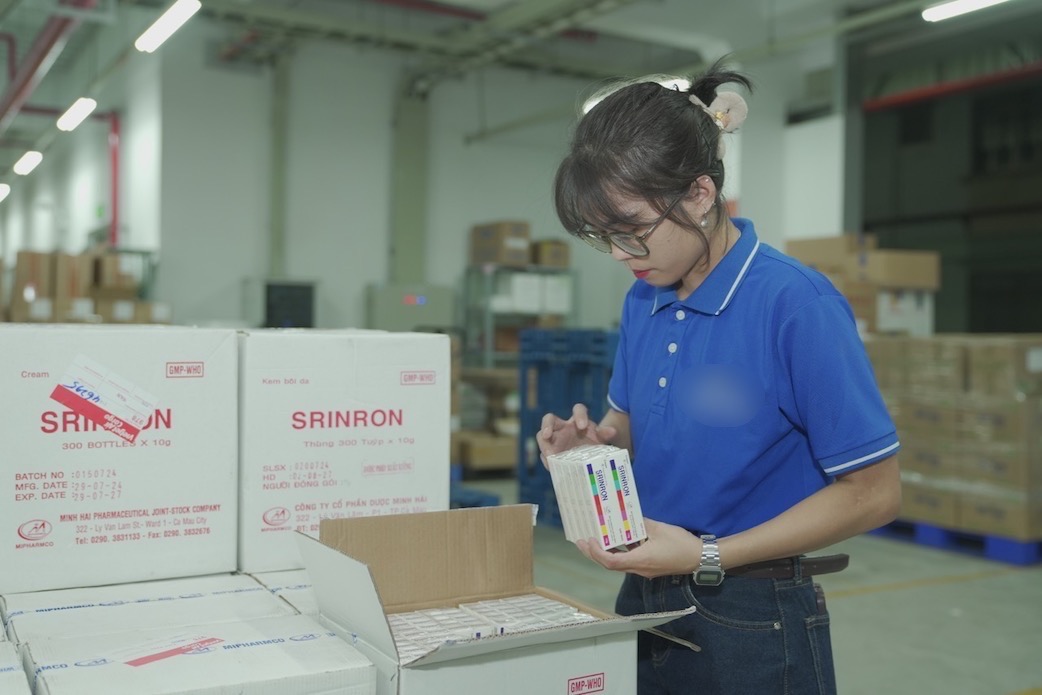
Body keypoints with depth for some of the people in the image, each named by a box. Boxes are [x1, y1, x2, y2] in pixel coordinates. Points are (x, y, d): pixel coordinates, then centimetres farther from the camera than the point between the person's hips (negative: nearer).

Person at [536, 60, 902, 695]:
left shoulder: (794, 303, -19)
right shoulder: (643, 301, 1)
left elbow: (873, 492, -16)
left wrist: (708, 555, -20)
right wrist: (595, 437, -6)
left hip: (753, 624, -6)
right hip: (645, 602, 6)